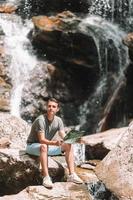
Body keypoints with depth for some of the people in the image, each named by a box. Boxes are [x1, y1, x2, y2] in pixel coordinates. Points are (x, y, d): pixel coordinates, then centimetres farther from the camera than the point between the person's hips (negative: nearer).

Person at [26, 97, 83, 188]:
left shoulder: (58, 120, -2)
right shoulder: (41, 120, -23)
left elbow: (64, 137, -7)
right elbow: (42, 140, -30)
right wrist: (54, 143, -47)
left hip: (47, 145, 7)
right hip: (33, 146, -7)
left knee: (68, 145, -9)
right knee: (44, 146, -40)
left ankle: (71, 174, -16)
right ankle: (46, 177, -42)